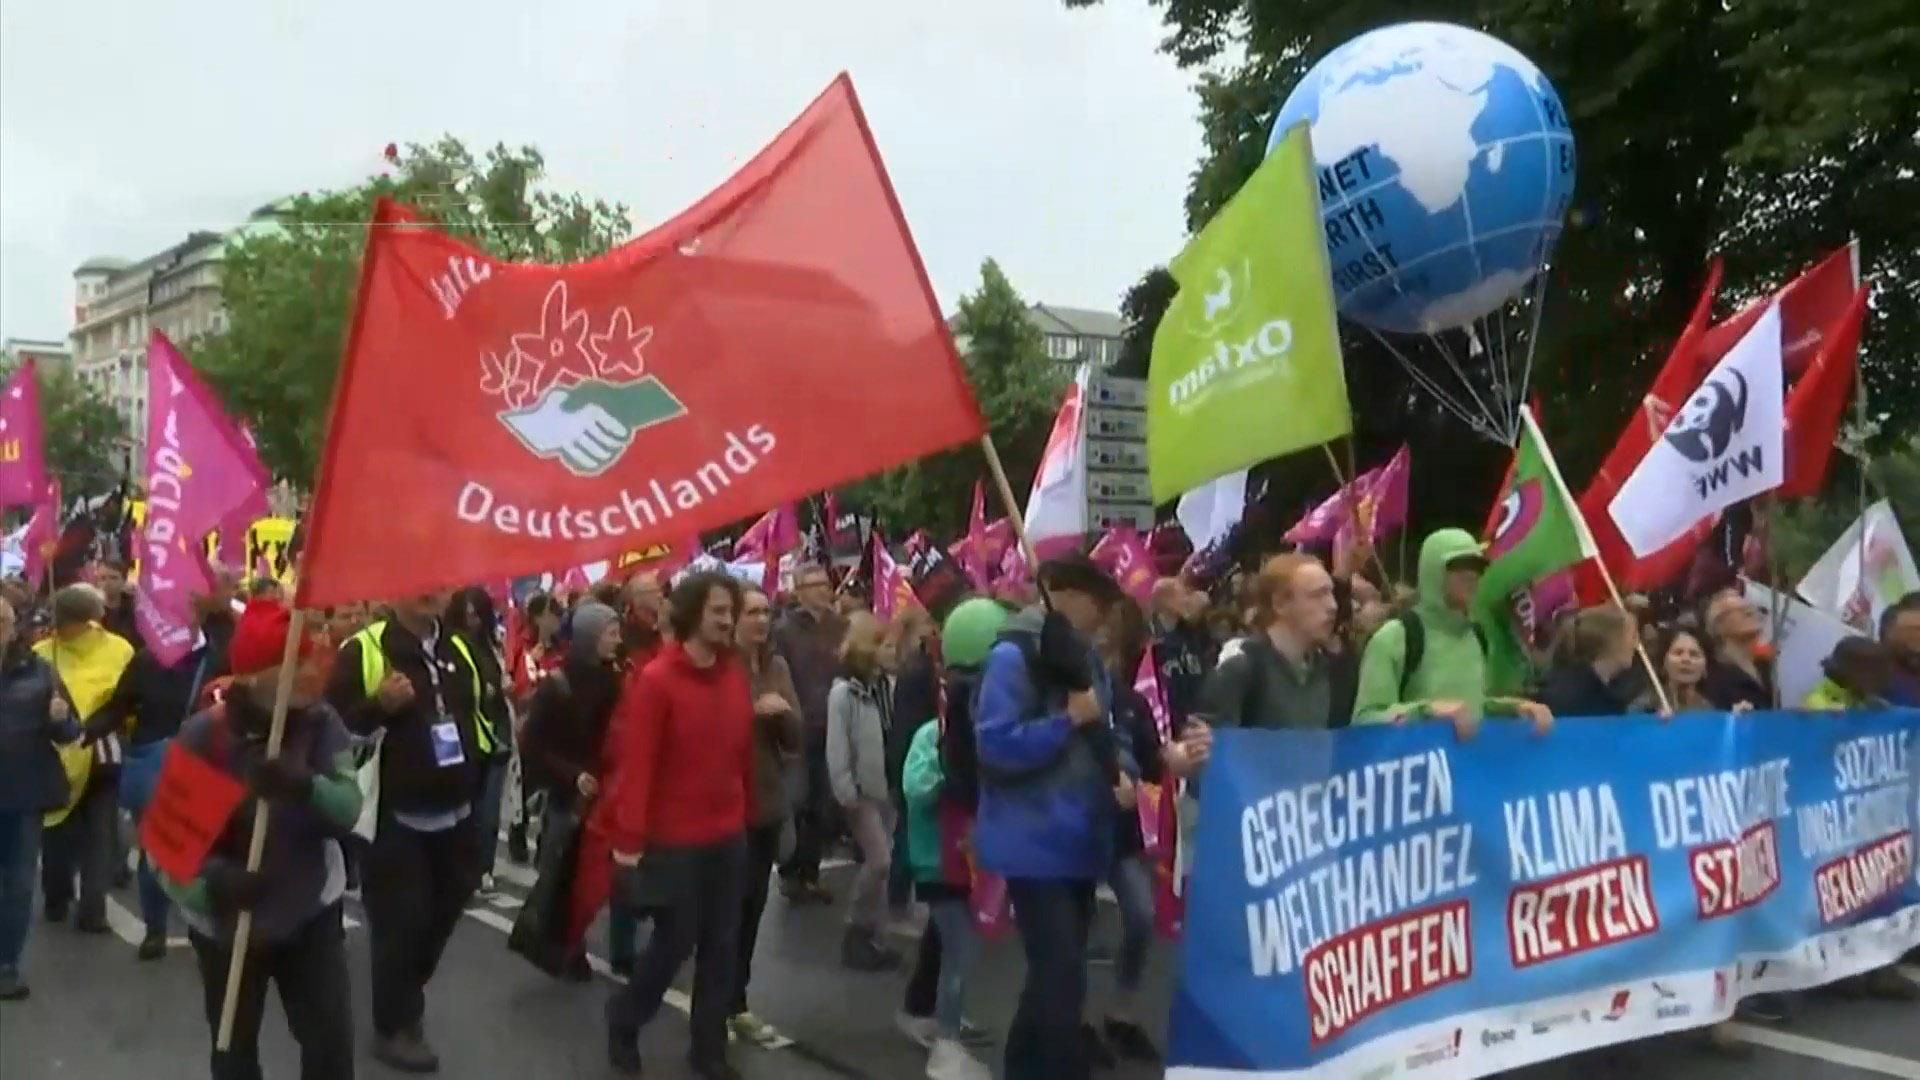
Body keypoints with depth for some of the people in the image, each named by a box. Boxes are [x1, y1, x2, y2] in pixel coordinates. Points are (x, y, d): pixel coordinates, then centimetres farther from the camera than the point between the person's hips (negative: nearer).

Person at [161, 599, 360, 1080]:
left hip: (311, 913, 1)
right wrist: (210, 884, -36)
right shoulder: (203, 735, -17)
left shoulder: (321, 722, -10)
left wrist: (306, 788, -41)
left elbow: (349, 808, -20)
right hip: (226, 923, -1)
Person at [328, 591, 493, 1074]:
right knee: (399, 922, -1)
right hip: (394, 819, -6)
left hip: (455, 814, 7)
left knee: (442, 913, 18)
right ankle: (394, 1027, 17)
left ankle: (407, 1000, 41)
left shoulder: (459, 649, 10)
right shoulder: (363, 650, -11)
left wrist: (478, 774, 18)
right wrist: (378, 706, -29)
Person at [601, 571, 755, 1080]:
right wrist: (629, 840, -16)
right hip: (675, 840, -5)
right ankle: (623, 1022, 32)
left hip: (729, 836, 5)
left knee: (722, 946, 10)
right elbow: (636, 764, -15)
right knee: (674, 943, 6)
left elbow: (743, 752, 9)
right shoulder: (656, 680, -13)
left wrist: (747, 815, 10)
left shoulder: (737, 675, 4)